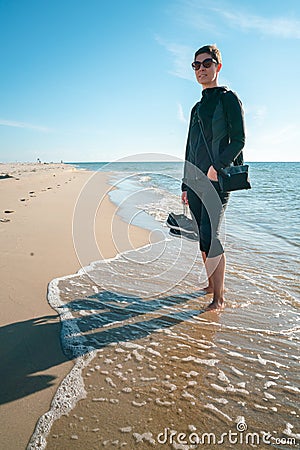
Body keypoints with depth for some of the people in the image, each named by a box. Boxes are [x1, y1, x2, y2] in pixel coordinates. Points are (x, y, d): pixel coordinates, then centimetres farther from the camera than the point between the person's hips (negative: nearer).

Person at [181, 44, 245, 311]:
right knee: (203, 238, 8)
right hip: (196, 182, 7)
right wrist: (185, 185, 18)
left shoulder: (228, 98, 4)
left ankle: (219, 297, -4)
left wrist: (216, 167, -20)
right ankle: (212, 285, 21)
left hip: (216, 180, -7)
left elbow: (238, 140, -7)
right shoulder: (197, 108, 24)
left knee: (210, 237, -13)